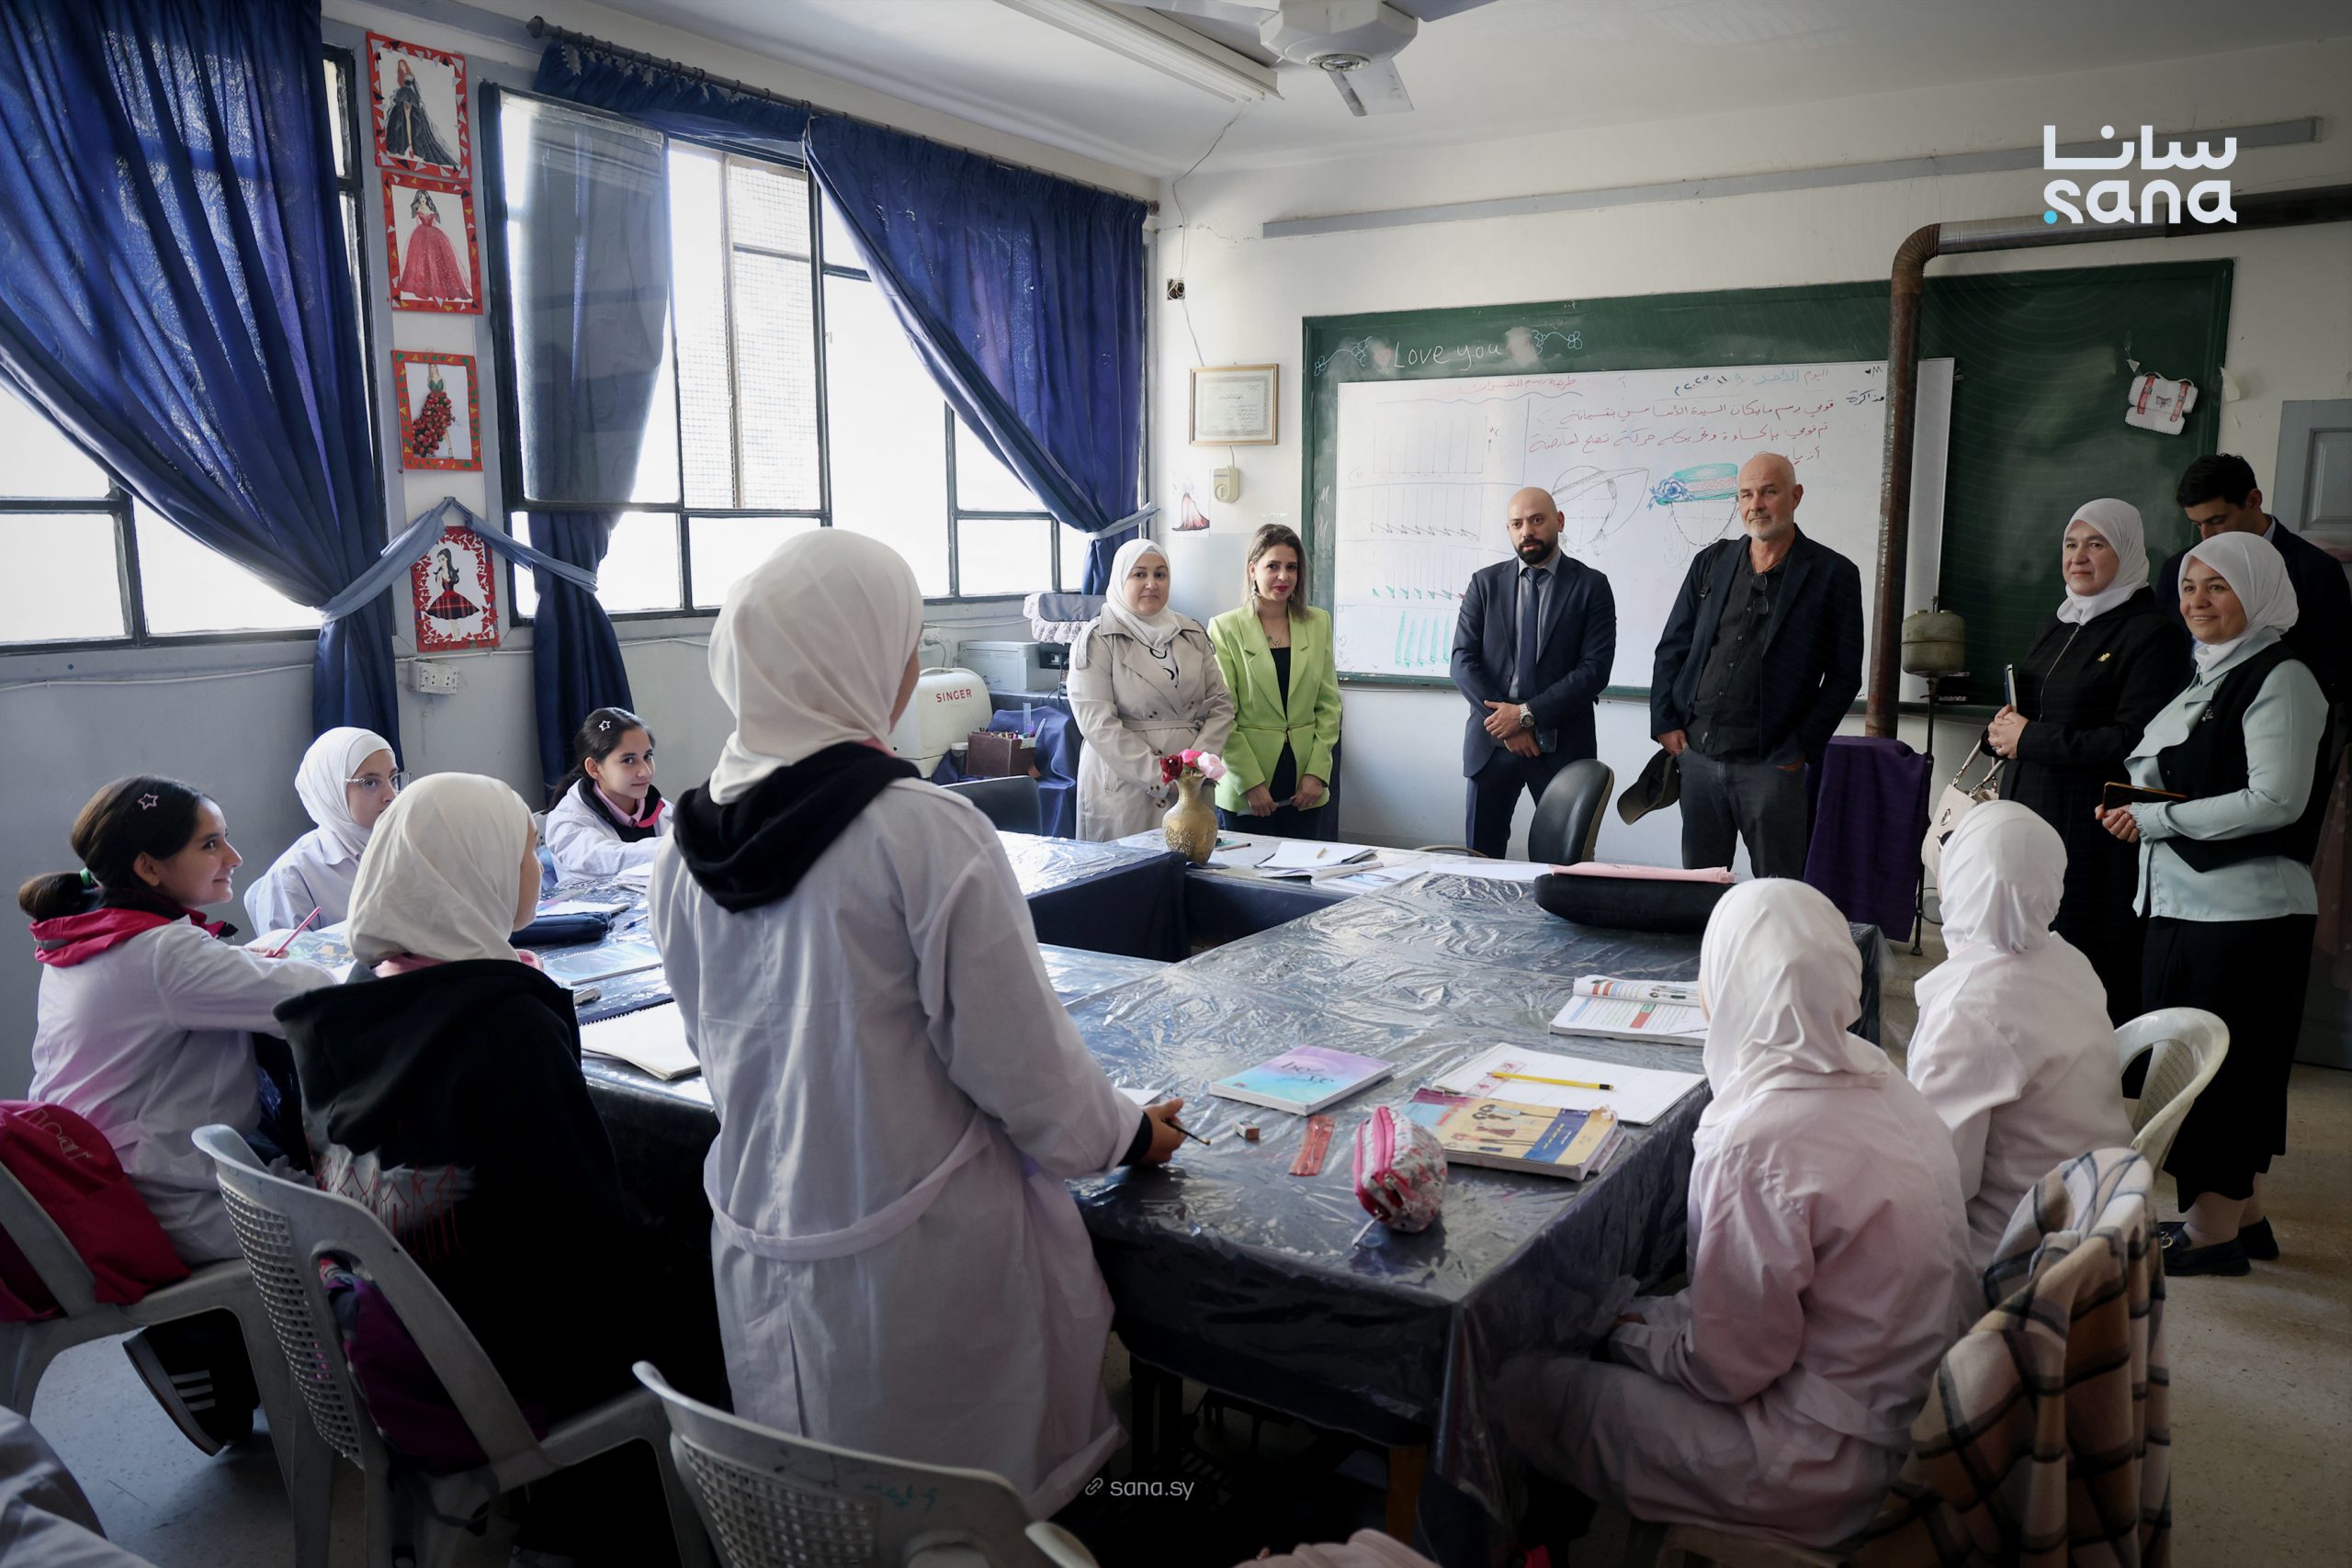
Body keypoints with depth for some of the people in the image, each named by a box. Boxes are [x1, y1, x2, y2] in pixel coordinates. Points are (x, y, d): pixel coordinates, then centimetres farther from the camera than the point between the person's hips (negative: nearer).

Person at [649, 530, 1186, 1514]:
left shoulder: (688, 847, -2)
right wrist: (1126, 1135, 2)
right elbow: (1018, 1057, -17)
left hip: (758, 1243, 6)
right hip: (916, 1261, -6)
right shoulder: (925, 832, -23)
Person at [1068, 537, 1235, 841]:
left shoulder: (1192, 634, 12)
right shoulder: (1097, 640, -3)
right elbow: (1097, 723, -12)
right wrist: (1161, 777, -16)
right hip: (1124, 788, -4)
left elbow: (1221, 704, 8)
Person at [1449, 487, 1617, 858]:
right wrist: (1503, 722, -11)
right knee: (1479, 855, 5)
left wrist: (1528, 714, -14)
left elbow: (1595, 669, -7)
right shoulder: (1485, 583, 8)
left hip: (1561, 744, -2)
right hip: (1491, 742, 2)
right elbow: (1463, 660, 1)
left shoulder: (1590, 585, 2)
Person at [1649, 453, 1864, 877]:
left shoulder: (1832, 575, 0)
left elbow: (1844, 675, 0)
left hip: (1771, 764, -3)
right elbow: (1671, 648, 15)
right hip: (1698, 756, 4)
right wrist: (1665, 723, 4)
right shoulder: (1711, 562, 11)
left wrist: (1802, 748, -6)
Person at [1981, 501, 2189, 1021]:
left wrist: (2030, 739, -14)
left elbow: (2136, 742, -16)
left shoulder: (2153, 633, -7)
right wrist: (2002, 729, 0)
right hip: (2027, 813, 7)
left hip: (2093, 833, -7)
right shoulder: (2056, 626, 17)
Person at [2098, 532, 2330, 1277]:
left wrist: (2157, 819, -16)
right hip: (2183, 906, 9)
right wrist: (2135, 809, 5)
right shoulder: (2205, 680, 18)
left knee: (2218, 1066, -2)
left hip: (2246, 914, -9)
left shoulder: (2280, 679, -10)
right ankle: (2243, 1215, 26)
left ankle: (2213, 1231, 9)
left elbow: (2276, 800, -19)